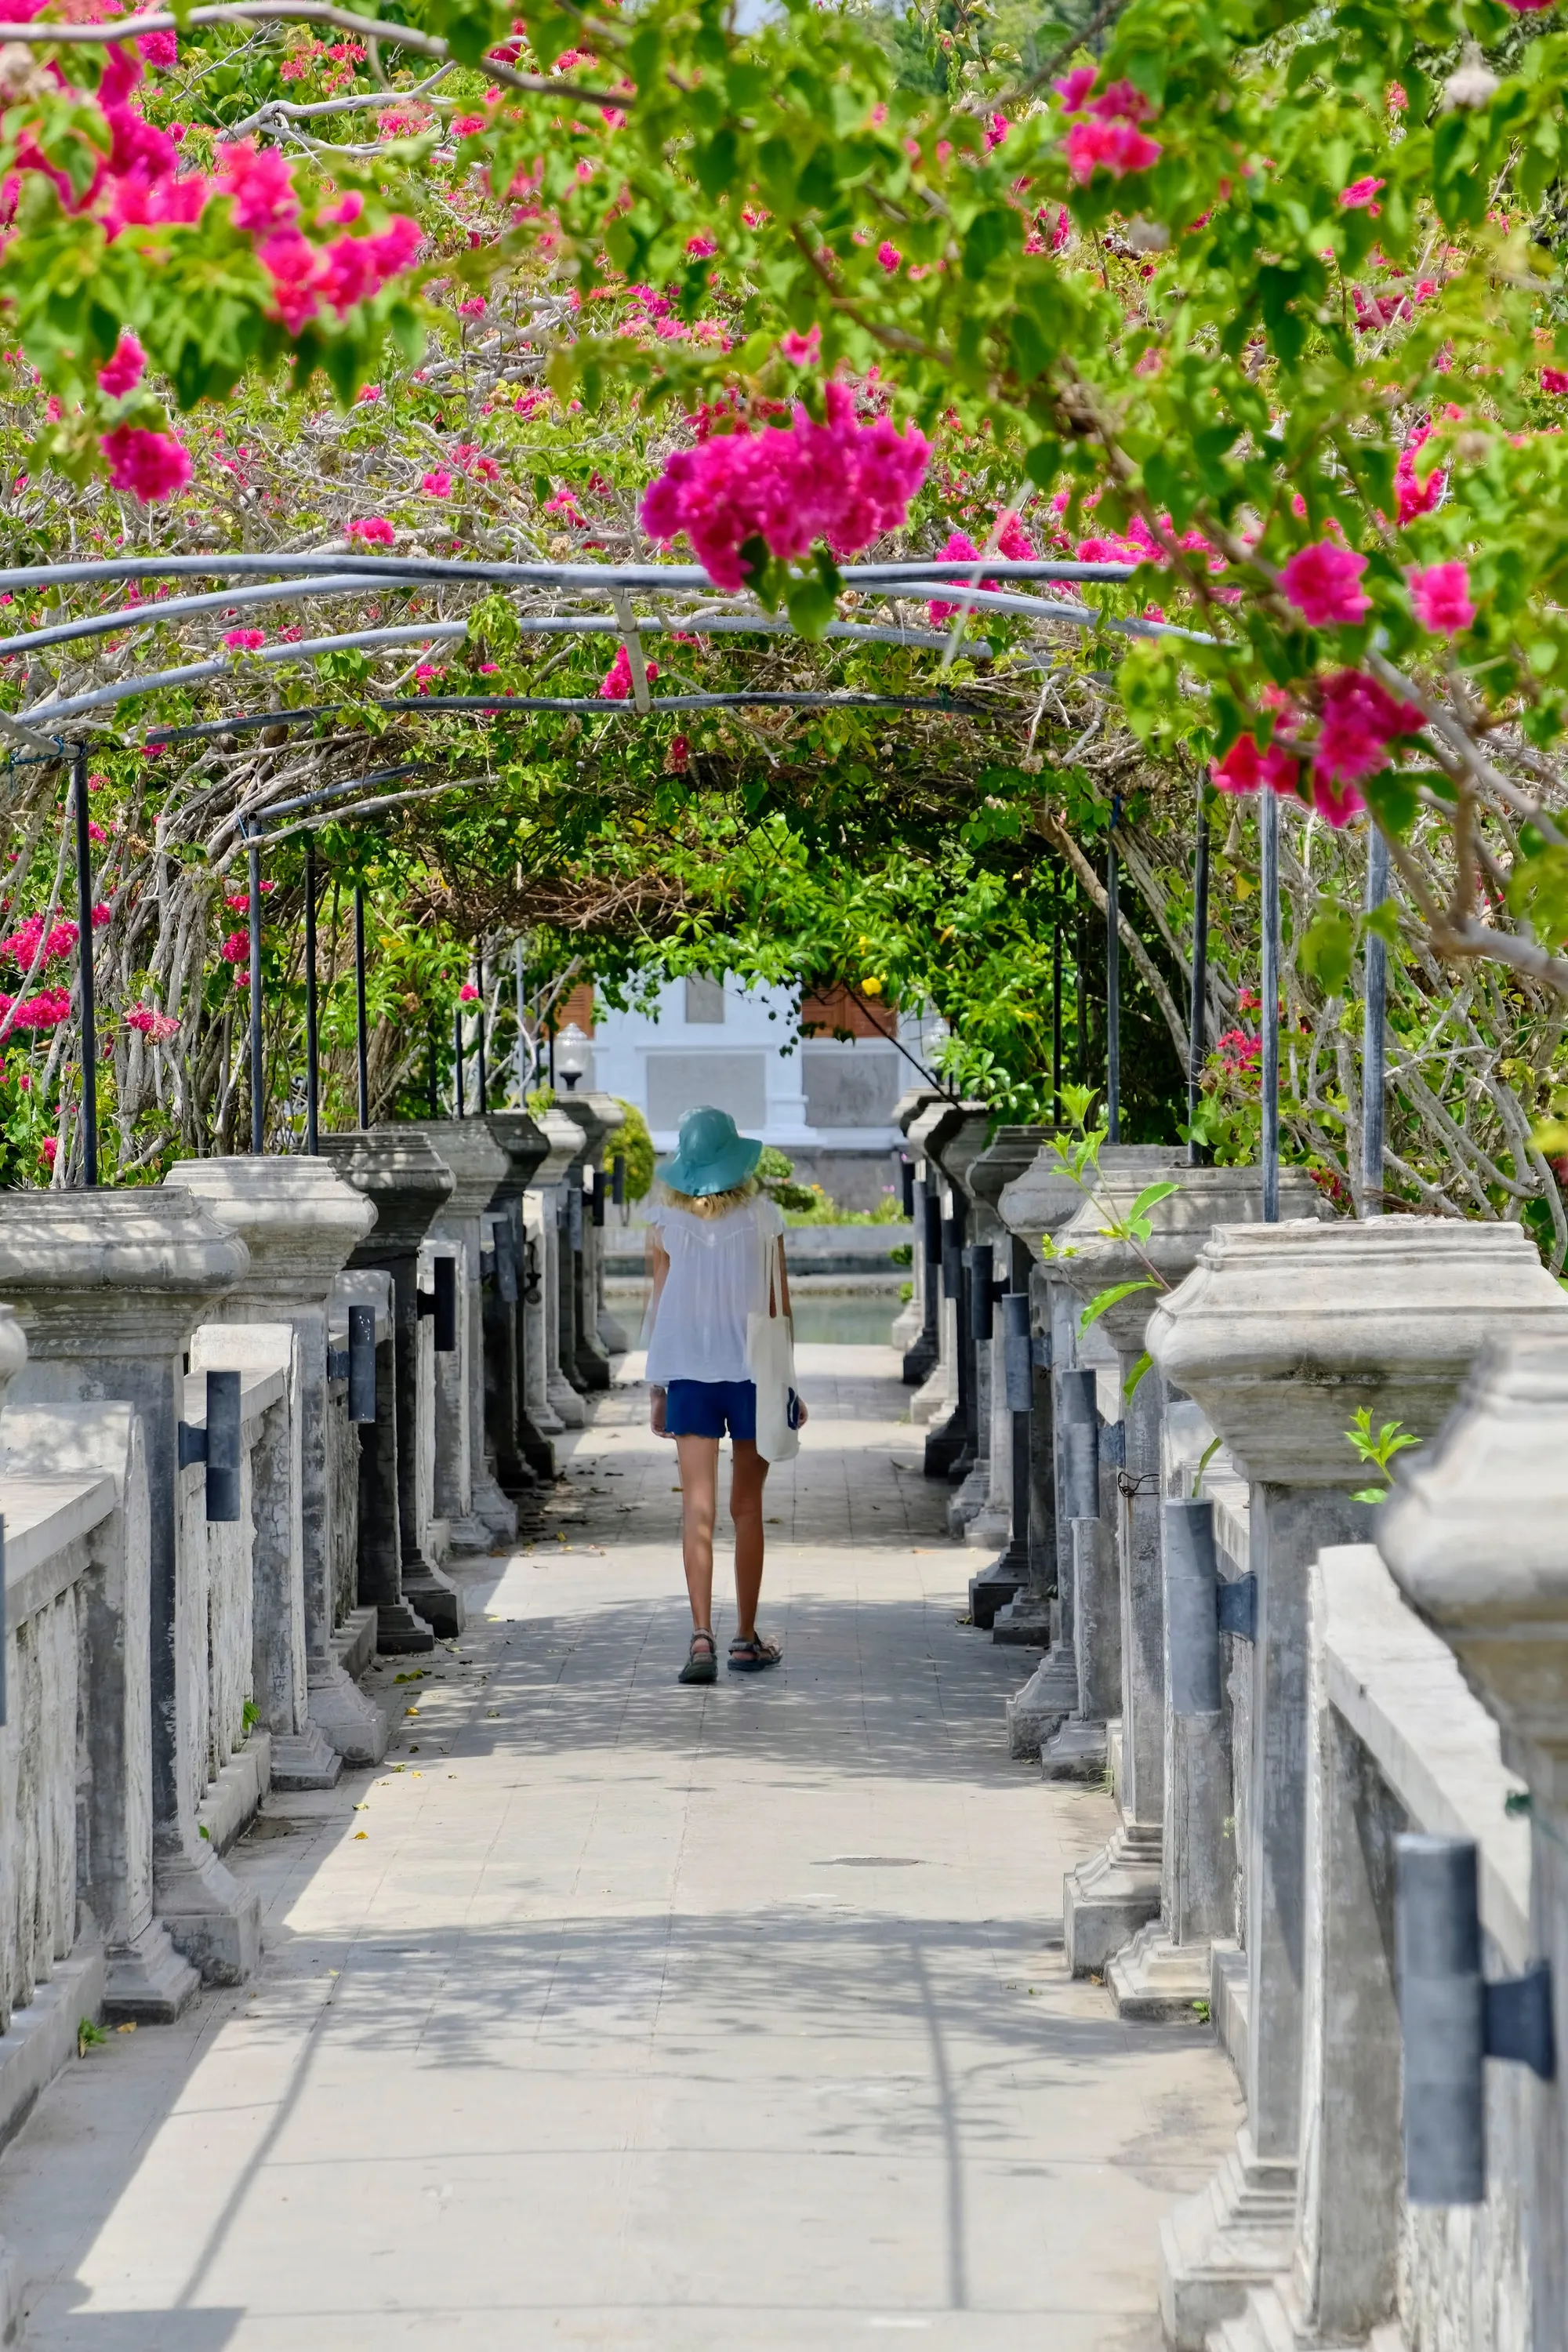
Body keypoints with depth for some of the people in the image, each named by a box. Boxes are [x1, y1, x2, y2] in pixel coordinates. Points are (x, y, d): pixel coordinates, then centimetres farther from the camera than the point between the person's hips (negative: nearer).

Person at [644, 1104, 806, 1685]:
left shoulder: (667, 1224, -2)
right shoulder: (763, 1218, -4)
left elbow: (659, 1309, 2)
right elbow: (780, 1306, 0)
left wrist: (658, 1388, 9)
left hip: (689, 1374, 0)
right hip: (753, 1372, 0)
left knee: (698, 1507, -3)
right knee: (747, 1507, 11)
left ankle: (702, 1636, -18)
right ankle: (746, 1639, 18)